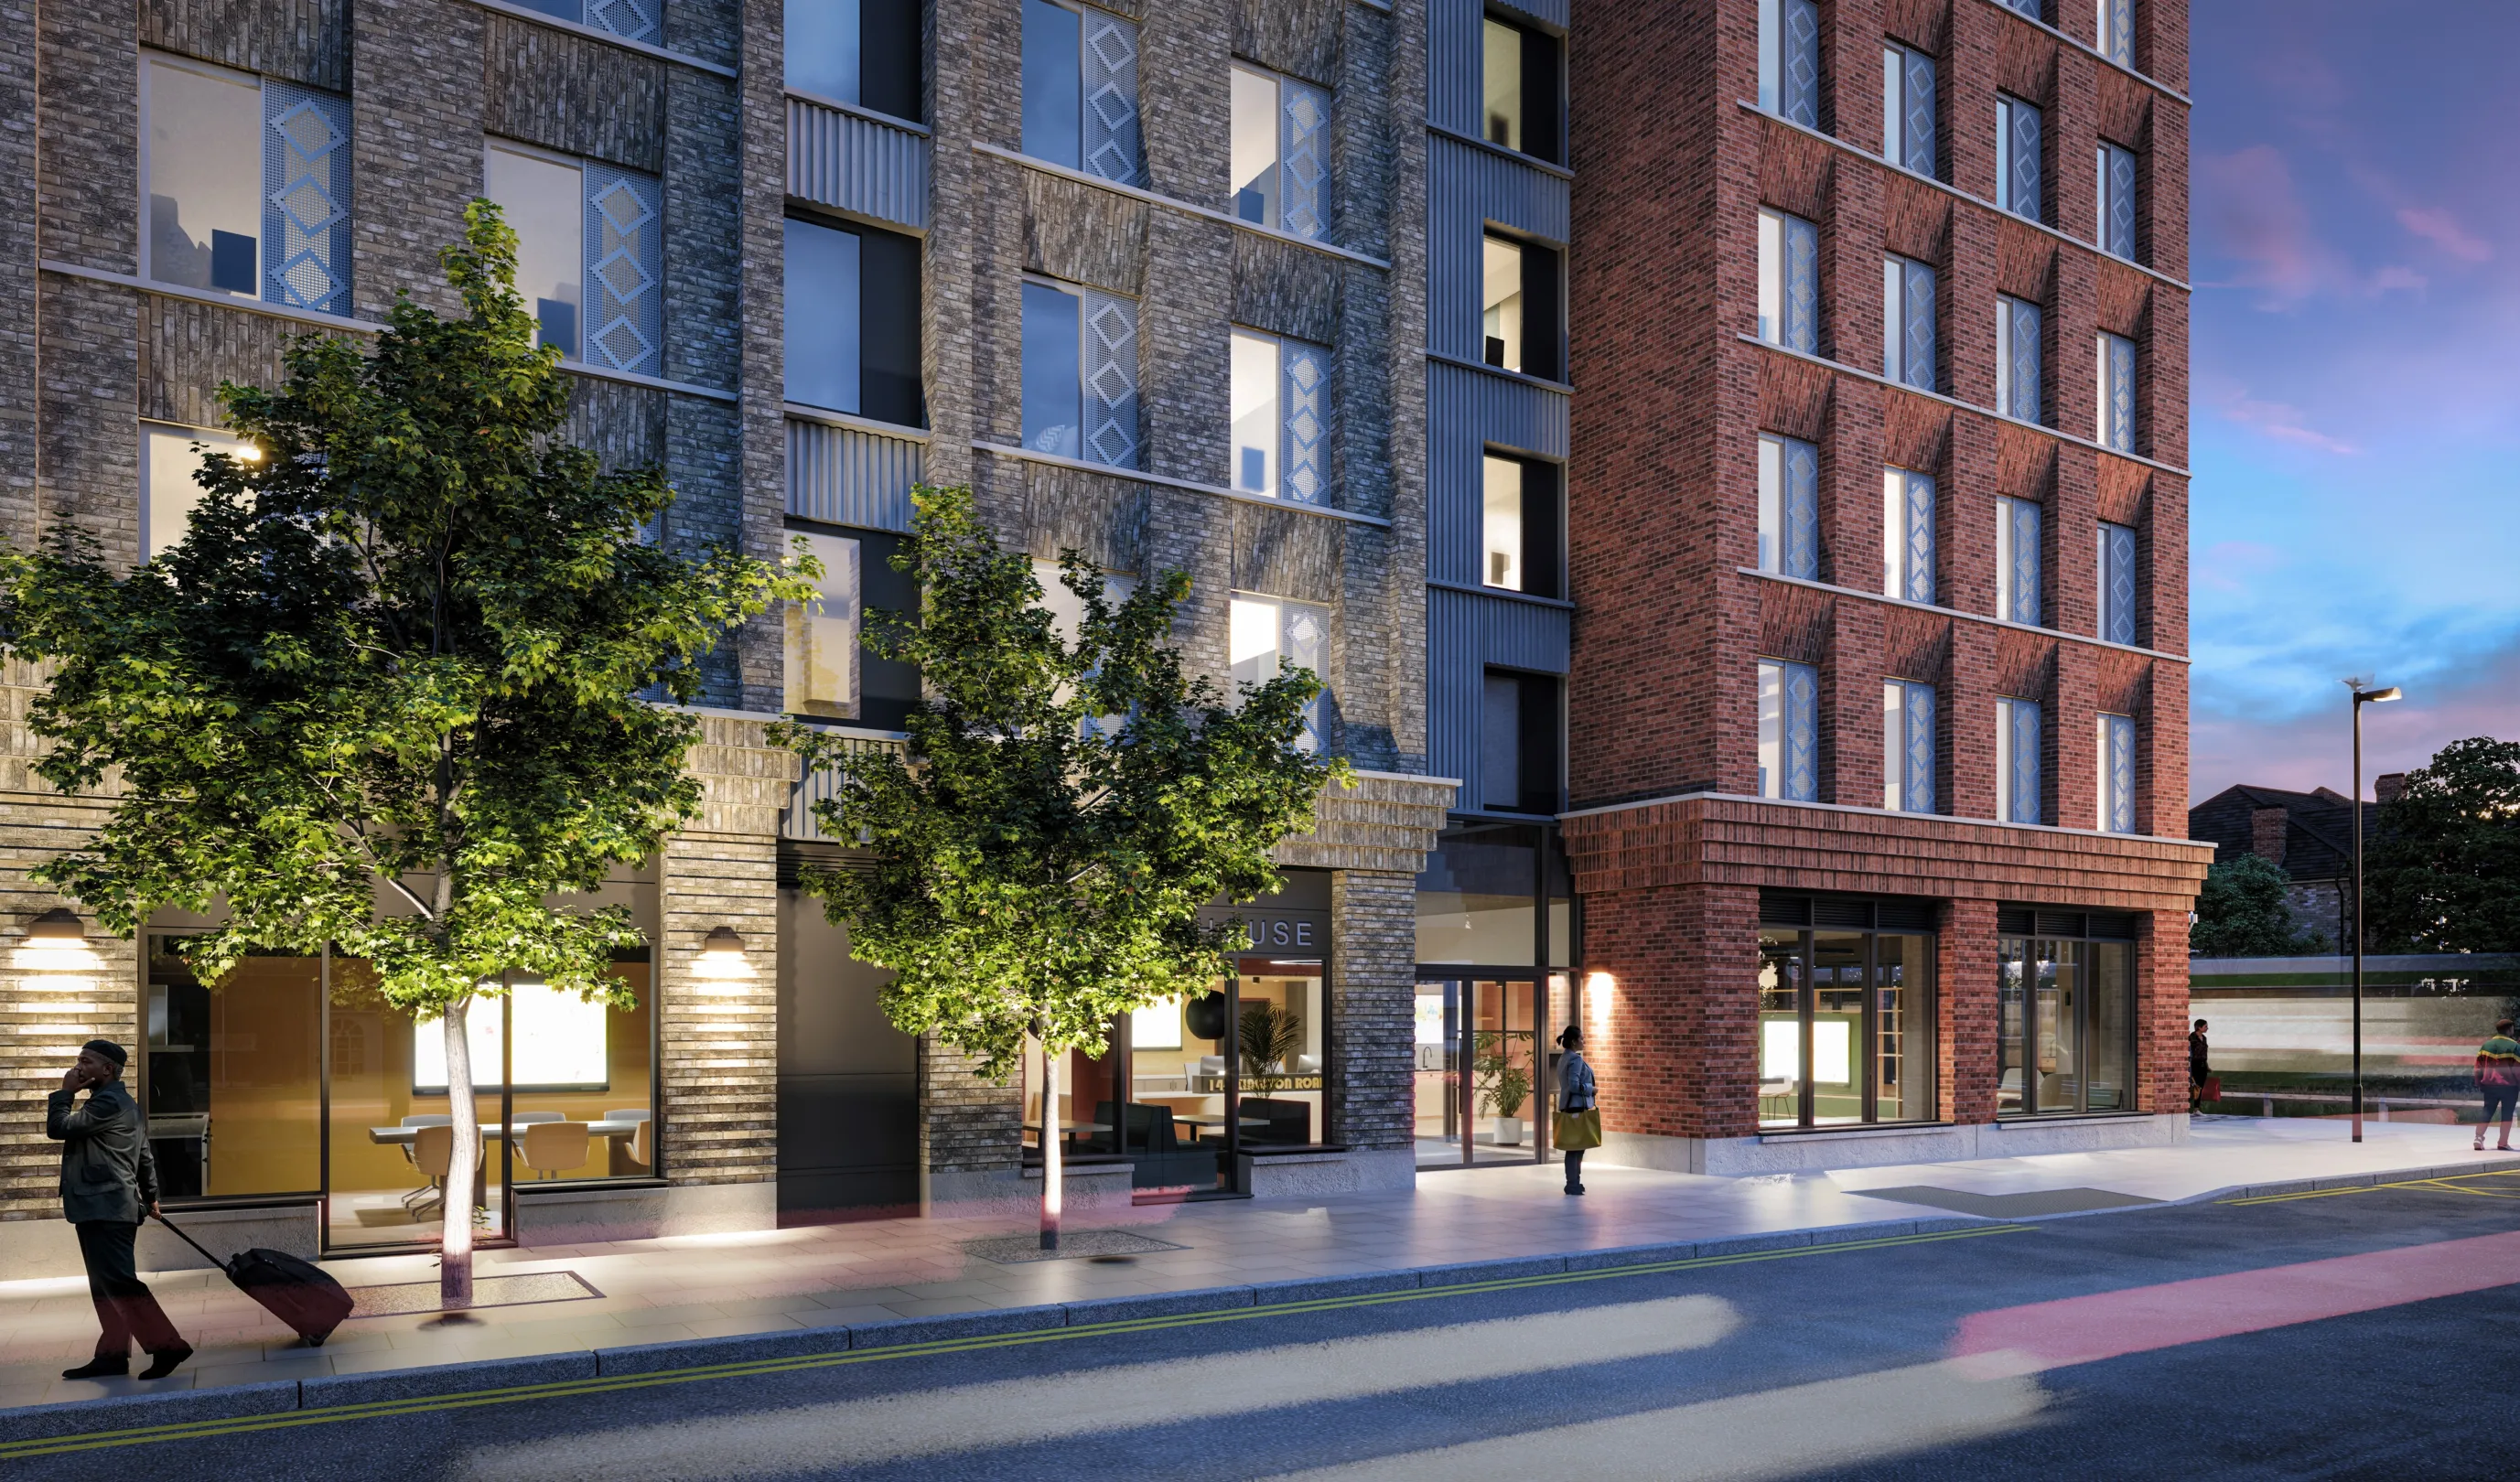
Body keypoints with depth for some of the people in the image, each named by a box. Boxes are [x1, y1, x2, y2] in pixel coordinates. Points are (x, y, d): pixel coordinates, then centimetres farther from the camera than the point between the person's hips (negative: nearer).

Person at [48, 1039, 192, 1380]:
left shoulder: (109, 1102, -14)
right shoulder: (116, 1102, 21)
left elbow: (57, 1127, -19)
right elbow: (145, 1155, 25)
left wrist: (65, 1092, -6)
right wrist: (150, 1196, 30)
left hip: (105, 1210, -11)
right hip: (105, 1208, 11)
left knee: (120, 1283, -13)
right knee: (107, 1286, 10)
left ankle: (168, 1346, -14)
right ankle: (112, 1354, 12)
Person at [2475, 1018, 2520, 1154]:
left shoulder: (2486, 1045, 7)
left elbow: (2478, 1067, 9)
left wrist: (2479, 1084, 16)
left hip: (2490, 1085, 4)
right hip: (2509, 1086, -4)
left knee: (2487, 1112, 8)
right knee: (2507, 1114, 4)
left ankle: (2479, 1138, -4)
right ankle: (2503, 1143, 4)